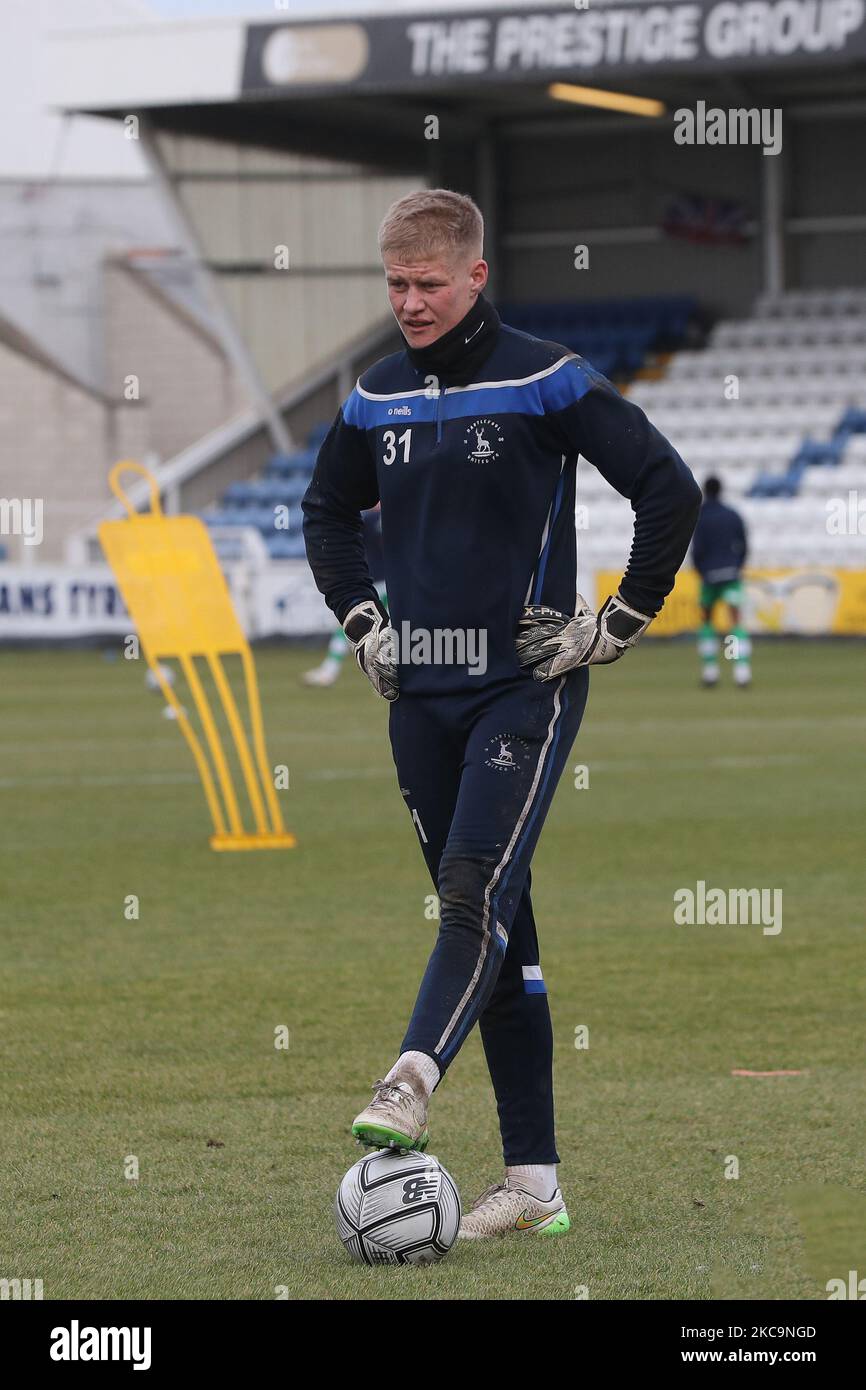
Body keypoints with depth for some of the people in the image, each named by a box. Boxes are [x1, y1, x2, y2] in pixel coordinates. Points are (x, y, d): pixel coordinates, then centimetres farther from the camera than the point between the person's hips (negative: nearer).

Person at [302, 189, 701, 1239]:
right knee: (491, 920, 5)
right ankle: (533, 1182, 6)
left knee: (478, 889, -22)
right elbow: (328, 511, 27)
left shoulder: (544, 382, -8)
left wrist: (618, 626, -8)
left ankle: (408, 1087, -38)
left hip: (525, 688, -5)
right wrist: (362, 622, 16)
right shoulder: (376, 397, 9)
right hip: (422, 692, 5)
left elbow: (671, 491, -10)